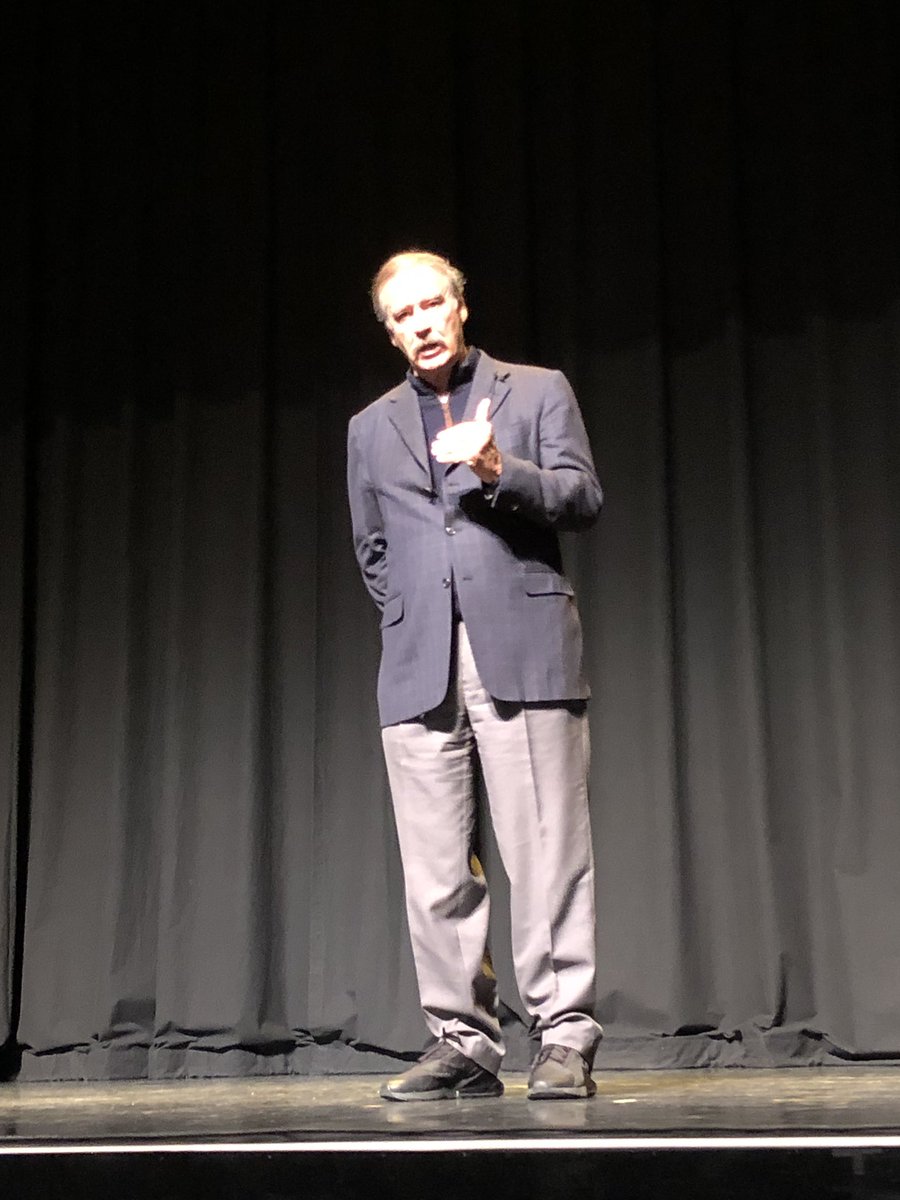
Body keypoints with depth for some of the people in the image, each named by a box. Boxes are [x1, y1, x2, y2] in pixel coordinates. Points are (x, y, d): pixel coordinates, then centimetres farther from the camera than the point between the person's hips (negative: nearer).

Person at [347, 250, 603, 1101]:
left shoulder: (537, 392, 10)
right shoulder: (371, 429, 21)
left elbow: (582, 498, -2)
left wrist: (499, 470, -17)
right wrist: (415, 619, 13)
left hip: (523, 653, -3)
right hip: (418, 669, 3)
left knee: (545, 855, -6)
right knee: (437, 871, 0)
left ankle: (563, 1039, -2)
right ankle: (463, 1045, 6)